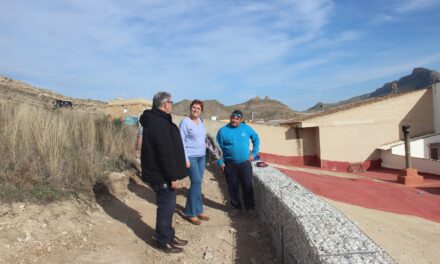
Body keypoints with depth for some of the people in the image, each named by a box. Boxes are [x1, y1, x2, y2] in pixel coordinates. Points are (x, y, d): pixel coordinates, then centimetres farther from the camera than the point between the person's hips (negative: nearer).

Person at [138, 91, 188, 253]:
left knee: (167, 207, 20)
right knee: (166, 208, 3)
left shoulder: (154, 120, 13)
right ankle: (164, 242, 18)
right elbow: (166, 153, -26)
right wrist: (173, 177, -22)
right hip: (163, 176, -10)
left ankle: (169, 235, 34)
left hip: (161, 173, 10)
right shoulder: (160, 123, -23)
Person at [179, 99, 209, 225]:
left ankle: (197, 211, 21)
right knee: (196, 182, -9)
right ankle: (190, 213, 5)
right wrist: (185, 159, -18)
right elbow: (181, 141, -14)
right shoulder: (185, 122, -11)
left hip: (202, 156, 7)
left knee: (198, 183, 10)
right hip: (191, 157, -7)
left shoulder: (200, 121, 9)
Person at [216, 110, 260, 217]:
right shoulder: (223, 130, -4)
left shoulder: (246, 128, 0)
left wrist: (254, 153, 7)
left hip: (245, 163, 1)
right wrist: (220, 162, -6)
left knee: (248, 186, 6)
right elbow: (219, 148, -1)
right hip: (230, 165, 0)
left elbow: (256, 139, 14)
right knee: (233, 187, 9)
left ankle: (250, 208, 21)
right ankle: (236, 207, 26)